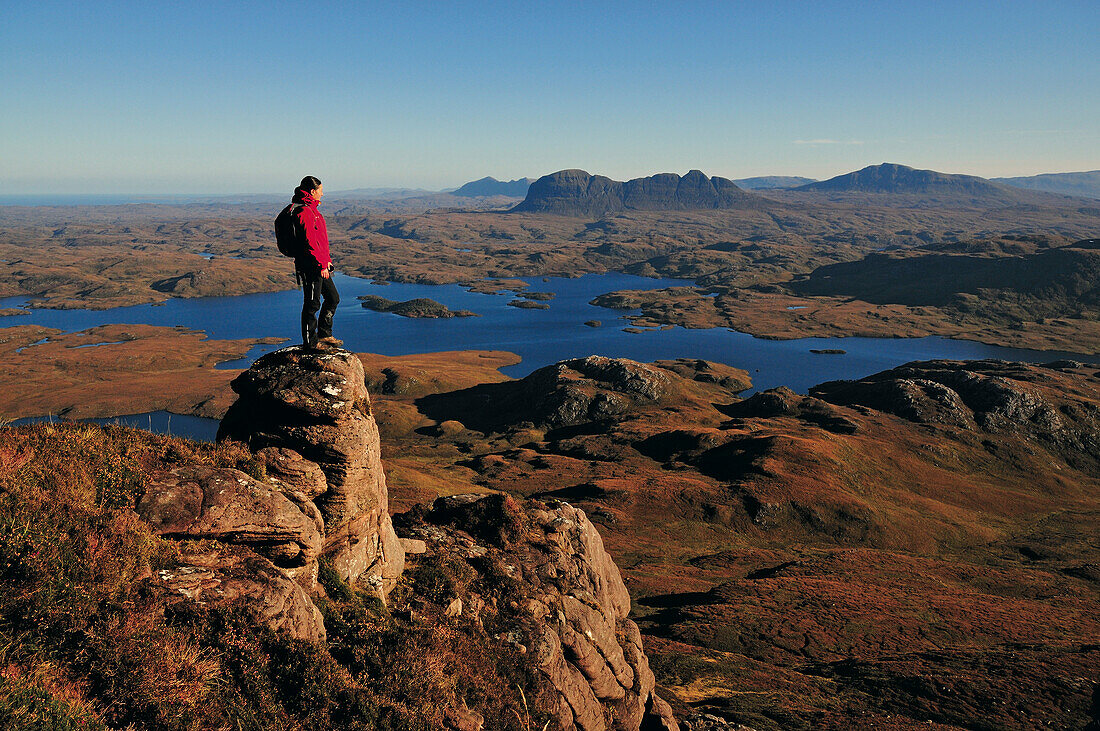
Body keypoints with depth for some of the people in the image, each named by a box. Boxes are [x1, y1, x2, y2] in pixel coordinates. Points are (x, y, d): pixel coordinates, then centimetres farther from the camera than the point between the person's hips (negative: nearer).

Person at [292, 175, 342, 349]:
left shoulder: (311, 209, 17)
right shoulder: (304, 211, -17)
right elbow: (310, 241, -23)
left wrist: (326, 259, 22)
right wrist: (322, 264, -23)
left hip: (319, 264, 11)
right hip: (310, 266, -11)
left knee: (333, 298, 16)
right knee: (312, 303, -2)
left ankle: (324, 334, 27)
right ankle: (310, 342, 9)